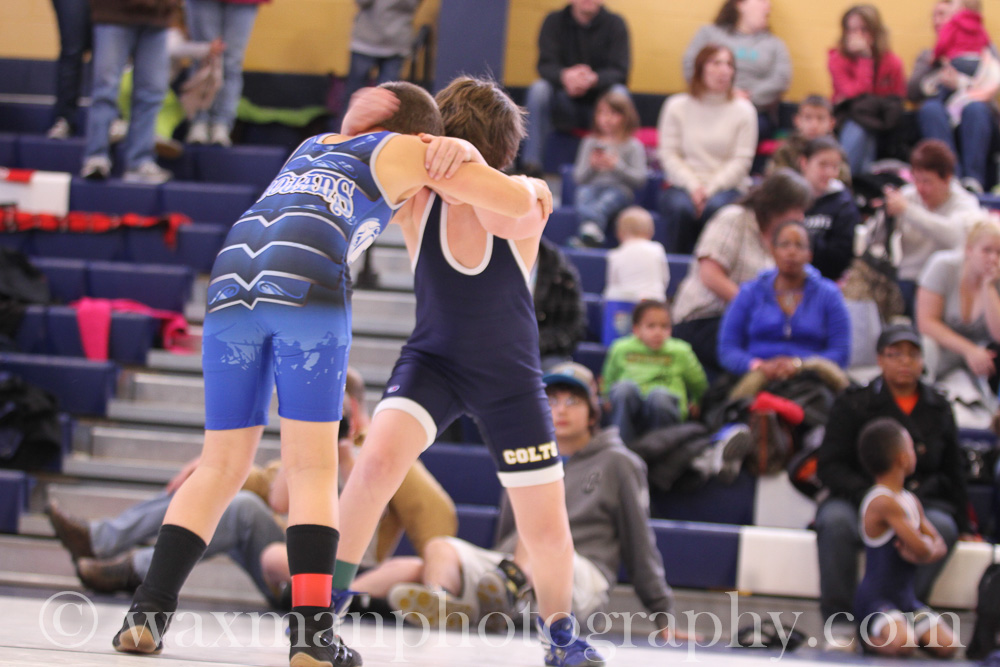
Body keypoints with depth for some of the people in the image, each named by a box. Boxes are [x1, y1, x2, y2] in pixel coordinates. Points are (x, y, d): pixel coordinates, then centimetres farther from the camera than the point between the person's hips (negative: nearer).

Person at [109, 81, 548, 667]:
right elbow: (516, 202, 16)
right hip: (307, 287, -5)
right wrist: (531, 187, 36)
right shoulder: (404, 151, 19)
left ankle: (149, 611, -4)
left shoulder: (313, 146, 36)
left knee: (222, 466, 9)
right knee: (313, 468, -1)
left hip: (232, 283, 5)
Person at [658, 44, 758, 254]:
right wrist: (693, 187, -14)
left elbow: (741, 161, -2)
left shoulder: (743, 110, 4)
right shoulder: (677, 106, 5)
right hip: (683, 185, 0)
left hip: (725, 187, 0)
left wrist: (710, 190, -14)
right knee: (681, 208, -34)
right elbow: (669, 155, 1)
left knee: (715, 206, -35)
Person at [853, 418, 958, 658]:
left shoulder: (911, 501, 13)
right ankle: (869, 638, -1)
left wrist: (923, 552, -13)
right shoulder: (884, 502, -18)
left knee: (947, 646, -8)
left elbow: (940, 547, 10)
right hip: (877, 600, -8)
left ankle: (895, 632, 13)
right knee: (904, 644, -32)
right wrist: (927, 548, 1)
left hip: (906, 599, 8)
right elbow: (921, 548, -23)